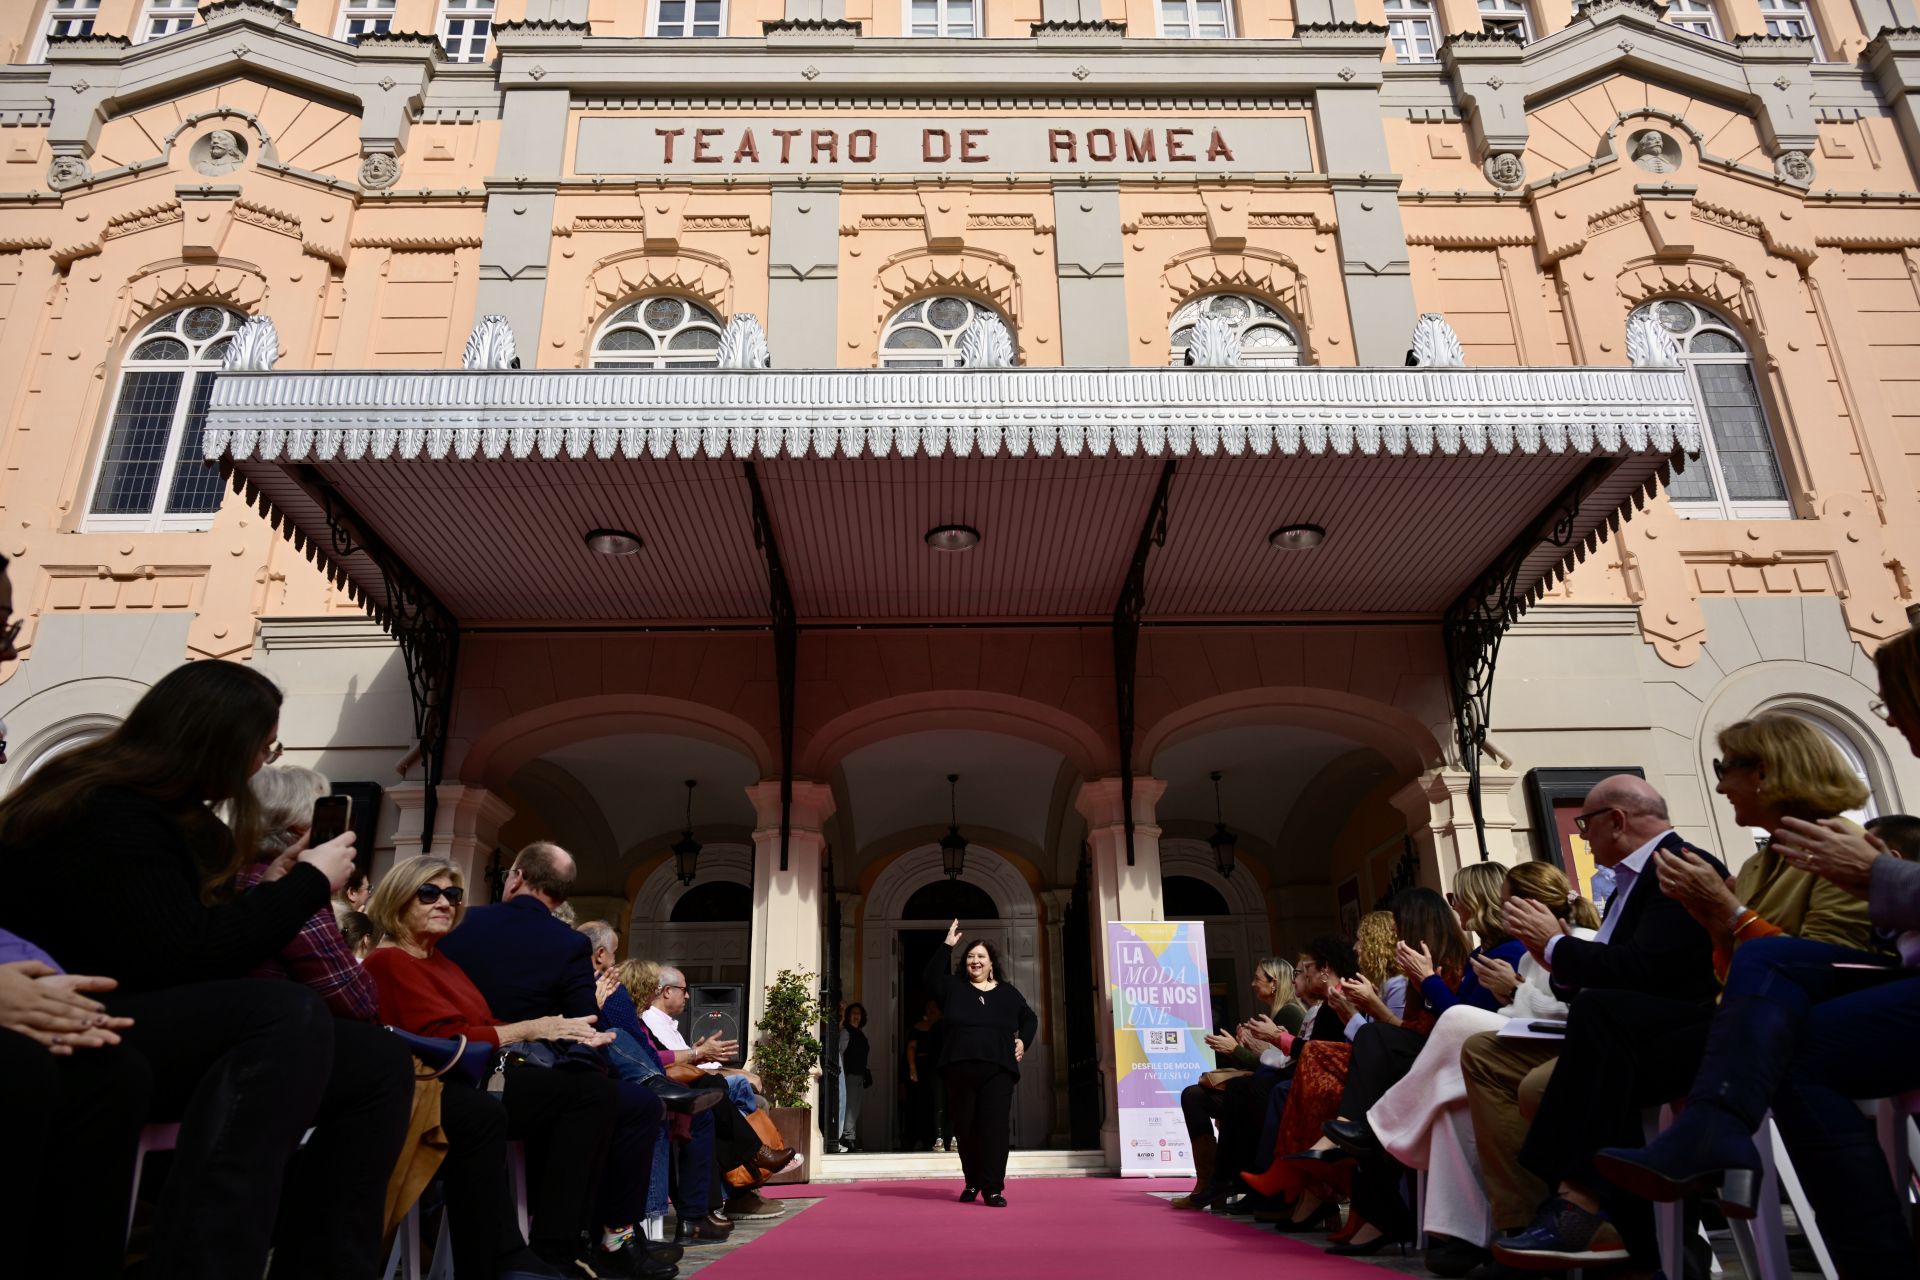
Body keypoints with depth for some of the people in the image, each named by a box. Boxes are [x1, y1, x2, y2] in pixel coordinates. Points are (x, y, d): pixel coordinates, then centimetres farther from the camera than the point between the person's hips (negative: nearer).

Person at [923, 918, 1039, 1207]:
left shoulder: (1008, 992, 13)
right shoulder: (953, 987, 9)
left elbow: (1030, 1019, 24)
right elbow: (931, 978, -9)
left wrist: (1023, 1041, 6)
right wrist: (947, 946, -12)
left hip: (998, 1070, 0)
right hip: (960, 1069, 0)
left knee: (995, 1127, -8)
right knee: (965, 1128, 6)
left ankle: (993, 1189, -5)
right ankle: (972, 1183, 24)